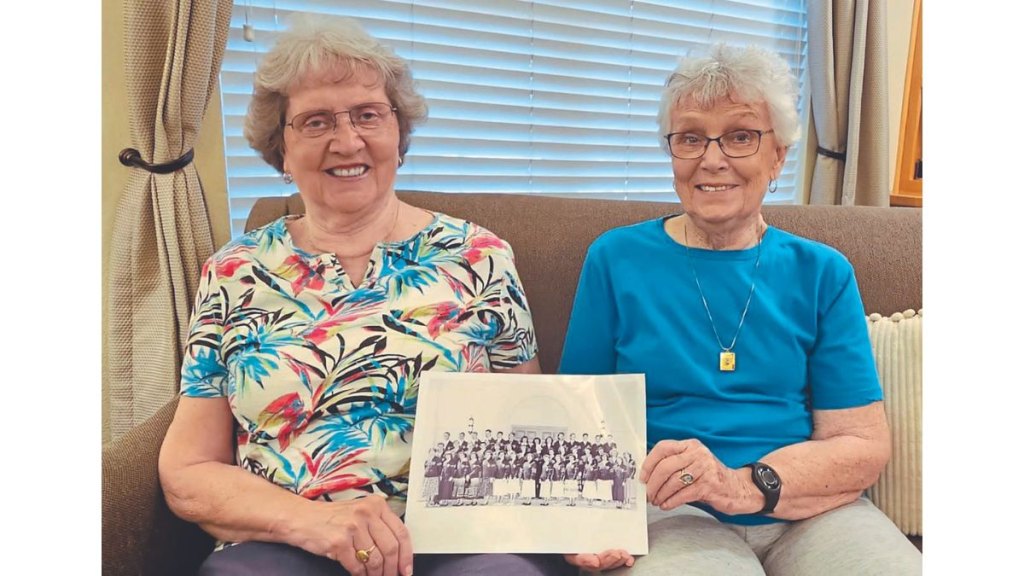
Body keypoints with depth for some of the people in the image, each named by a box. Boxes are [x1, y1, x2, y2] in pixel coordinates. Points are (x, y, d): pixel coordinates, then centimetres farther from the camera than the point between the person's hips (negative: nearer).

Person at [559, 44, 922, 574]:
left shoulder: (821, 273, 7)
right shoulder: (616, 258, 3)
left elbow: (864, 444, 1)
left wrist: (744, 485, -17)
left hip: (811, 511, 3)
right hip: (673, 512, -3)